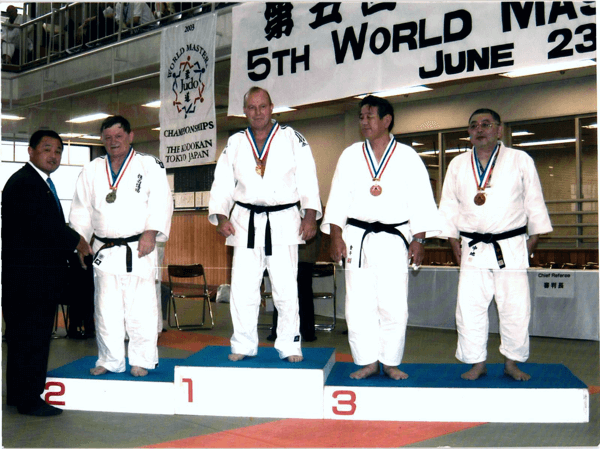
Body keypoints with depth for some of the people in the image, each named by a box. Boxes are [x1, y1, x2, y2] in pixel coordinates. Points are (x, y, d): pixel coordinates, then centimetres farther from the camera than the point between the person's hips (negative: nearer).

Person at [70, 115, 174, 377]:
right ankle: (110, 361, 20)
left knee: (140, 307, -2)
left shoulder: (150, 165, 2)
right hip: (104, 250, 4)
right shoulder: (91, 171, 14)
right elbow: (81, 210, 16)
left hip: (138, 249, -4)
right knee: (106, 309, 7)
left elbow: (161, 202, -6)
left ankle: (142, 360, 11)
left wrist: (150, 234, -16)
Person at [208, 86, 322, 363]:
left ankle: (289, 346, 12)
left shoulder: (293, 140, 6)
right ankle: (243, 345, 14)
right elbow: (222, 184, 10)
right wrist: (221, 216, -4)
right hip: (246, 223, 2)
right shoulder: (234, 144, 13)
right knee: (242, 288, 1)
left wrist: (310, 215, -9)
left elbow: (308, 179, 2)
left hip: (284, 222, -2)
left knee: (286, 288, -1)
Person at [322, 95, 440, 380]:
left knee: (394, 305, -1)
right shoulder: (350, 156, 9)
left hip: (394, 239, -1)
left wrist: (419, 240, -3)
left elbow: (421, 201, 4)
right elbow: (338, 198, 7)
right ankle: (367, 361, 12)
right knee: (358, 304, 0)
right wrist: (336, 236, -1)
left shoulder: (408, 157, 5)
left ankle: (391, 362, 13)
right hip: (357, 238, 2)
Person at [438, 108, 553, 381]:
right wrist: (455, 247, 7)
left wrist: (532, 242, 3)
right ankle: (477, 363, 12)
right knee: (469, 307, -2)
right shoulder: (458, 165, 7)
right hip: (473, 249, 1)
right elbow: (449, 208, 12)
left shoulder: (521, 161, 2)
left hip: (511, 248, -1)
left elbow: (535, 205, 7)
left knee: (516, 308, 1)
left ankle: (512, 363, 18)